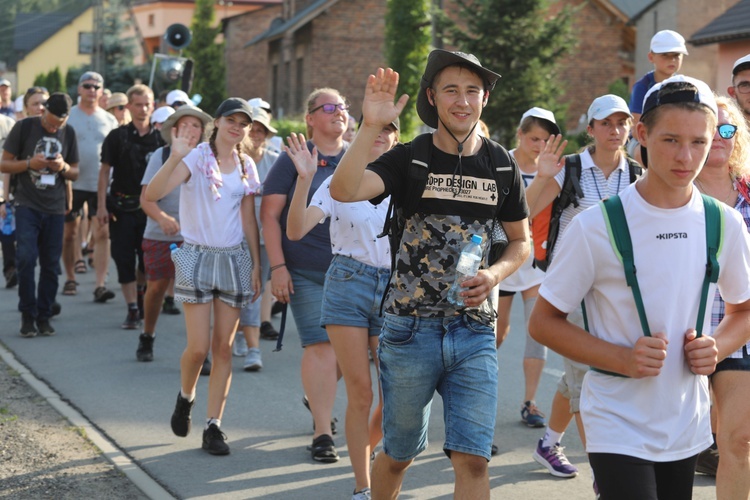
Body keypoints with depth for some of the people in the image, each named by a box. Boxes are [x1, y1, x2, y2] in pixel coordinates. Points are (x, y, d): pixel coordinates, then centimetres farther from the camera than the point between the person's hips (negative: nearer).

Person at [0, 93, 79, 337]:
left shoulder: (68, 133, 6)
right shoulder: (24, 127, -4)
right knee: (26, 258, -14)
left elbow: (75, 173, 12)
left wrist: (64, 167, -10)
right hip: (27, 205, -3)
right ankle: (27, 315, -1)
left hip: (55, 208, 3)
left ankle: (43, 316, 15)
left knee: (50, 264, 4)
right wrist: (30, 163, -18)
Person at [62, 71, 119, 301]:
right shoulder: (67, 116, 2)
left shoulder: (109, 120, 7)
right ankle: (70, 278, 23)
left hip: (100, 184, 1)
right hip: (73, 183, -1)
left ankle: (100, 284, -9)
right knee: (69, 232, 8)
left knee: (103, 234, -8)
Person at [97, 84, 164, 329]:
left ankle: (140, 293, 35)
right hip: (122, 206, -1)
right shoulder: (117, 136, 0)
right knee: (124, 260, -3)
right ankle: (133, 310, 1)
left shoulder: (160, 138, 3)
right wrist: (101, 205, -7)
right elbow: (105, 171, 0)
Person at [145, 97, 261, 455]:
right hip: (198, 257, -4)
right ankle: (185, 396, 25)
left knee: (223, 348, 3)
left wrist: (256, 265, 6)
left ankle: (213, 425, 9)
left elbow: (249, 220, 12)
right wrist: (175, 158, -36)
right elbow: (152, 194, -22)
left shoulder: (246, 166, 8)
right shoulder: (196, 158, -8)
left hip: (235, 258, 4)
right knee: (198, 347, -6)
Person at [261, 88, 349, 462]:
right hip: (306, 272, -4)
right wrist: (278, 266, -11)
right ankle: (322, 432, -3)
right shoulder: (295, 158, -1)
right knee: (319, 345, -9)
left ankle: (315, 396, 38)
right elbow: (269, 215, -3)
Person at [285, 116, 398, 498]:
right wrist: (304, 180, -20)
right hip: (348, 284, -2)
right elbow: (295, 230, -10)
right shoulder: (338, 183, 1)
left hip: (393, 290, 2)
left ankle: (364, 451, 30)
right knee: (360, 394, -2)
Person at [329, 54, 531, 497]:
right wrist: (370, 127, -32)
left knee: (473, 459, -5)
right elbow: (342, 191, -22)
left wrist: (495, 275, -5)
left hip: (475, 331, 1)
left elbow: (521, 241, 15)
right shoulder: (409, 159, -4)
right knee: (399, 454, 13)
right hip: (410, 328, -1)